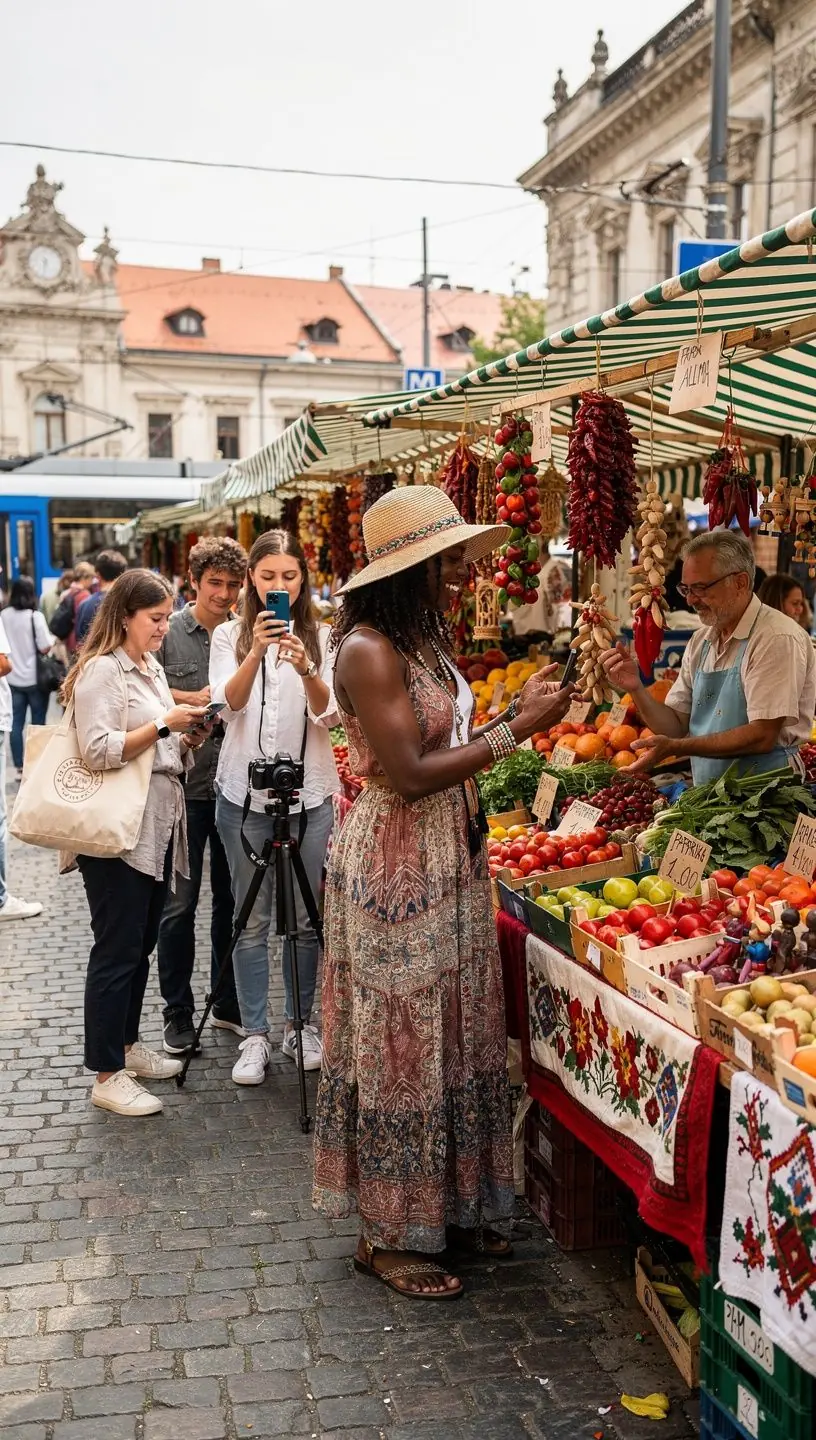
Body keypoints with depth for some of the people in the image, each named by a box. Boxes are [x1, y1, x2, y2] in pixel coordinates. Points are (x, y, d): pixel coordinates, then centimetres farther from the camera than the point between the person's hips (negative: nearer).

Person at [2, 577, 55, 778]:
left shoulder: (4, 615, 0)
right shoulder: (35, 616, -14)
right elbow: (45, 648, -15)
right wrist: (52, 638, 4)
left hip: (13, 678, 4)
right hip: (35, 678, -4)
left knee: (16, 724, 8)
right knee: (38, 723, 7)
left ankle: (19, 768, 10)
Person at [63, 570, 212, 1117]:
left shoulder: (153, 668, 16)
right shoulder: (100, 671, -11)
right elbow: (99, 751, -21)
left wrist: (188, 738, 4)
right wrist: (165, 724, -21)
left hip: (159, 826, 9)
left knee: (141, 945, 16)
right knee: (117, 950, -3)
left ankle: (127, 1045, 29)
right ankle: (107, 1076, 4)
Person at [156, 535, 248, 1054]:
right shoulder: (169, 632, -3)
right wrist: (192, 700, -12)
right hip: (185, 783, -3)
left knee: (232, 898, 12)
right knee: (180, 902, 4)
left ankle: (230, 1005, 27)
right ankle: (178, 1012, 18)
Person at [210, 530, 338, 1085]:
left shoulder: (322, 636, 5)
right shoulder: (230, 635, 5)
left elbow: (328, 713, -6)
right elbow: (229, 704, -9)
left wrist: (307, 670, -26)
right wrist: (255, 652, -26)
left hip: (309, 790, 0)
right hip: (245, 791, 0)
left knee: (305, 917, 6)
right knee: (252, 919, 3)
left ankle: (299, 1023, 22)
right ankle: (256, 1035, 11)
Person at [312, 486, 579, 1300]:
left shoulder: (424, 640, 10)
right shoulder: (368, 651, -18)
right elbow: (408, 775, -22)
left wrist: (518, 709, 3)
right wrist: (517, 729, -19)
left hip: (451, 860, 9)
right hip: (395, 869, -9)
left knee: (454, 1037, 17)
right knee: (400, 1047, 4)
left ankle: (446, 1205, 33)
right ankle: (388, 1234, 21)